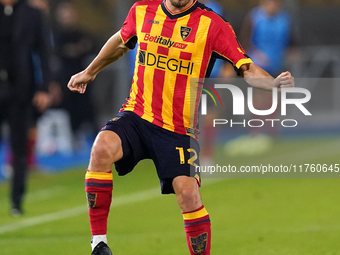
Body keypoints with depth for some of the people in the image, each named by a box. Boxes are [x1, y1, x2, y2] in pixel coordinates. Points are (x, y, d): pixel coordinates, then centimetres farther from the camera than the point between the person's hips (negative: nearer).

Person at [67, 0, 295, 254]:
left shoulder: (212, 24, -7)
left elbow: (247, 68, -10)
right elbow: (121, 41, 26)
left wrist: (274, 83, -30)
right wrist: (90, 72, 38)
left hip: (179, 128, -2)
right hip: (136, 115, 2)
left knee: (188, 193, -14)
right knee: (102, 148, -27)